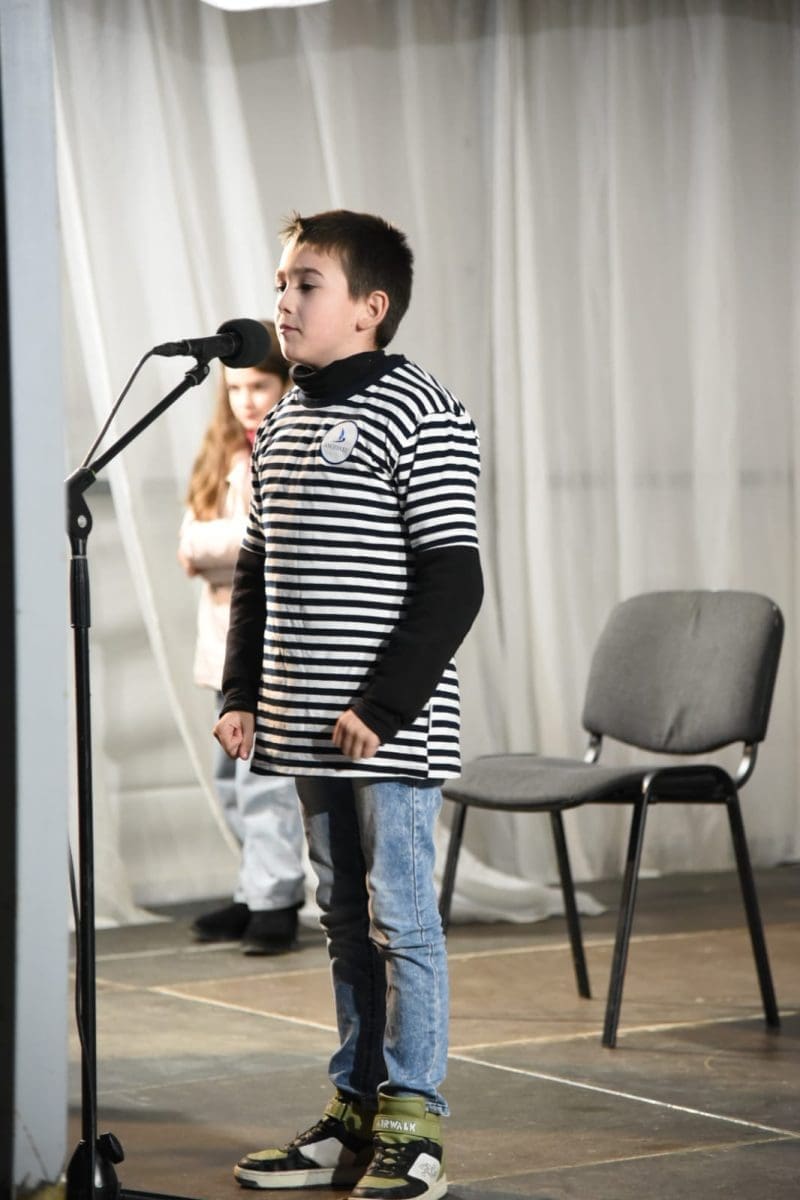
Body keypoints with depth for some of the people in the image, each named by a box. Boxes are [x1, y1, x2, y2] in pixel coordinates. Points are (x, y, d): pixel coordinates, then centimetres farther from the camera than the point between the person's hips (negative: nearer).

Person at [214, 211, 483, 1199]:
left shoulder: (420, 418, -9)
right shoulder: (280, 423, 13)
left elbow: (450, 581, -14)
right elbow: (257, 570, 20)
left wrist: (385, 704, -18)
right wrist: (241, 693, 11)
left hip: (391, 733, -7)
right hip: (306, 729, 7)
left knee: (398, 916, -2)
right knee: (343, 918, 13)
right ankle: (355, 1114, 22)